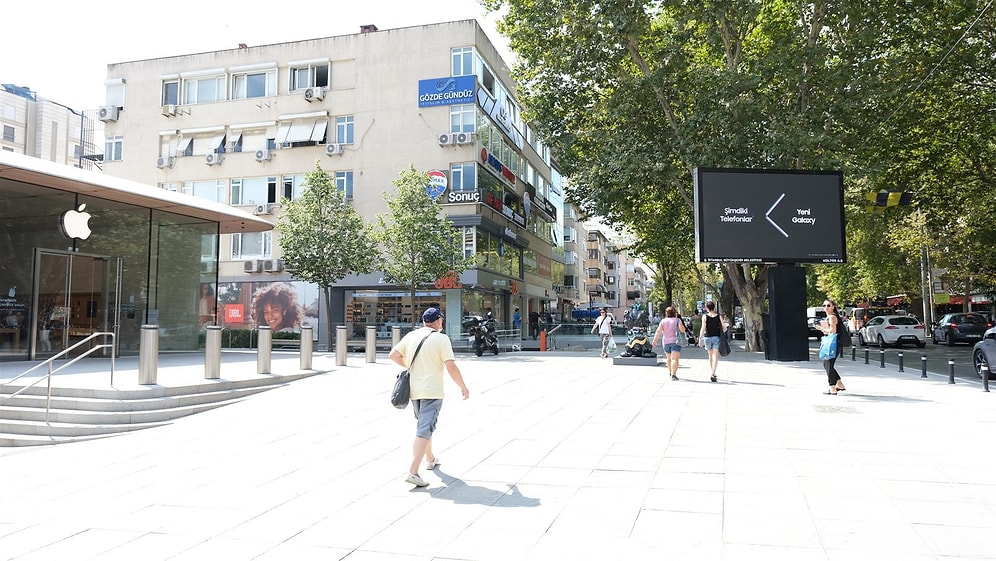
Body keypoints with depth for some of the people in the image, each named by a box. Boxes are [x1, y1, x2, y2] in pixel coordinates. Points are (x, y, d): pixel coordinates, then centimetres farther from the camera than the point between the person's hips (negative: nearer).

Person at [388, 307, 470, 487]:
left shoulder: (411, 336, 5)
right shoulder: (441, 339, -10)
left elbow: (393, 355, 9)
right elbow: (451, 368, -14)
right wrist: (464, 387, -2)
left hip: (413, 390, 6)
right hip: (432, 391, -6)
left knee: (423, 424, 24)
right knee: (425, 430, -8)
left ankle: (430, 459, 41)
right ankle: (413, 471, -17)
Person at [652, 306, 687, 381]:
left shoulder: (663, 321, 3)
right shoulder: (677, 320, -3)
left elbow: (658, 331, -7)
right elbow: (682, 330, -12)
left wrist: (655, 340, -10)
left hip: (666, 342, 4)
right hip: (675, 341, -4)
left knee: (669, 358, 21)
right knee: (675, 359, -9)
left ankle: (671, 373, 37)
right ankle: (673, 375, -22)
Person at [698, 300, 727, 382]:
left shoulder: (705, 317, -5)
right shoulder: (719, 316, -1)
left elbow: (703, 329, -11)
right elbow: (724, 328, 1)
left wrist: (700, 339, -8)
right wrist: (721, 333, 21)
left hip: (707, 337, 1)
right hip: (716, 337, -1)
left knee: (710, 356, 18)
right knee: (715, 356, -5)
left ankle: (712, 372, 25)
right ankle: (713, 374, -19)